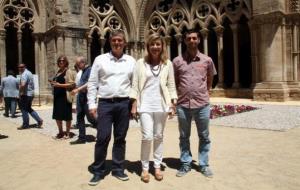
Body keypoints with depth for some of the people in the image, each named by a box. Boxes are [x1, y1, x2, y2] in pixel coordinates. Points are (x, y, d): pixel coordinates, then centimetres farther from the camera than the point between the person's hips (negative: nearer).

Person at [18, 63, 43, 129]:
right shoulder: (29, 73, 16)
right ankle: (39, 120, 9)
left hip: (25, 94, -9)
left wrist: (20, 93, -17)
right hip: (31, 93, 9)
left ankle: (25, 125, 8)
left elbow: (23, 85, -29)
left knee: (24, 109, 1)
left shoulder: (24, 74, -15)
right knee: (29, 109, 17)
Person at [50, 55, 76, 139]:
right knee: (57, 115, 11)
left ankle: (67, 132, 14)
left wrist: (59, 85, -21)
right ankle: (60, 132, 25)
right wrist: (53, 83, 11)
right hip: (57, 96, 8)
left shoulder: (68, 71, -6)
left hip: (65, 96, -8)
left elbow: (72, 84, -16)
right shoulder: (58, 72, 18)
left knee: (66, 115, 0)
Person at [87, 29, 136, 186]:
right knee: (103, 138, -1)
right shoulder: (100, 59, 4)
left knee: (120, 138, 10)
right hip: (105, 103, -1)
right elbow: (92, 83, 2)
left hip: (124, 104, 2)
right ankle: (98, 171, 16)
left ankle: (118, 169, 25)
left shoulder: (131, 61, 8)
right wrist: (92, 104, -4)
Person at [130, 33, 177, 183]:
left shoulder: (167, 64, 6)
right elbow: (135, 85, 1)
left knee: (158, 137, 9)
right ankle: (145, 168, 12)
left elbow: (171, 85, 6)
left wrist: (172, 104, 1)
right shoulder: (141, 63, 3)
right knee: (147, 137, -7)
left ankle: (157, 167, 24)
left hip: (161, 105, 2)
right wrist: (134, 104, -4)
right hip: (145, 105, -1)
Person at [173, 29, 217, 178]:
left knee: (204, 137, 10)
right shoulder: (177, 61, 3)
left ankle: (203, 165, 26)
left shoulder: (207, 60, 4)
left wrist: (203, 94, 13)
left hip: (202, 104, 0)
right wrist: (180, 95, 3)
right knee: (184, 137, 11)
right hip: (183, 105, 0)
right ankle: (185, 164, 27)